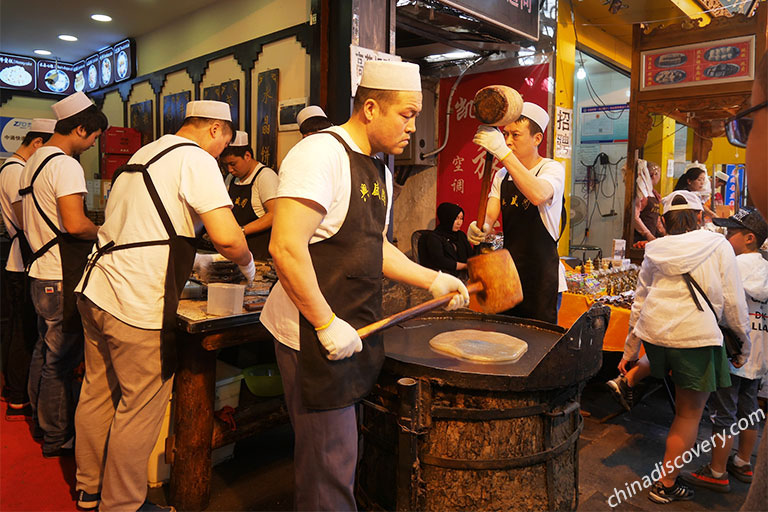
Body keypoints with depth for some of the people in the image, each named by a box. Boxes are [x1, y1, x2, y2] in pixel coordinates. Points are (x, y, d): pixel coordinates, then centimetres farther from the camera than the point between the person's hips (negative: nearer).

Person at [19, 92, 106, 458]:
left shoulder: (33, 162, 15)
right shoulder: (66, 165, -17)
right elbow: (75, 224, -27)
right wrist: (103, 233, -9)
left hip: (39, 273, 10)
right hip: (61, 279, -10)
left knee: (44, 351, 21)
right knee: (60, 359, 1)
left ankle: (39, 419, 37)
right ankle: (57, 438, 13)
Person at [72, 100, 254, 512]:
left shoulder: (143, 154, 19)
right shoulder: (196, 158, -9)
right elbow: (227, 237, -22)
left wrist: (190, 262, 29)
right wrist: (246, 265, -1)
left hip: (94, 290, 10)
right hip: (137, 307, -10)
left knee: (98, 393, 20)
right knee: (141, 408, 5)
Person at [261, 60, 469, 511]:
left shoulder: (380, 170, 13)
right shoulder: (321, 154, -17)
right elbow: (286, 248, -25)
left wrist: (432, 279, 12)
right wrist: (327, 325, -22)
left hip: (354, 328, 9)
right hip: (316, 334, -9)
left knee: (337, 455, 20)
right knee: (330, 462, 3)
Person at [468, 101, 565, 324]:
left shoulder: (552, 169, -8)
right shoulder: (502, 176, 10)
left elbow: (538, 195, -31)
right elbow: (490, 214, 0)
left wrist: (503, 152, -37)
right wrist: (480, 227, -24)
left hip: (542, 277, -5)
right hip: (508, 272, 5)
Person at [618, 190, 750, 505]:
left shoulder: (655, 251, 10)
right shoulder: (718, 245, 3)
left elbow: (639, 304, 13)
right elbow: (733, 301, 2)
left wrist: (629, 353, 20)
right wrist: (744, 342, 16)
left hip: (653, 332, 4)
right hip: (695, 336, -4)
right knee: (690, 413, 10)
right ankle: (666, 485, 18)